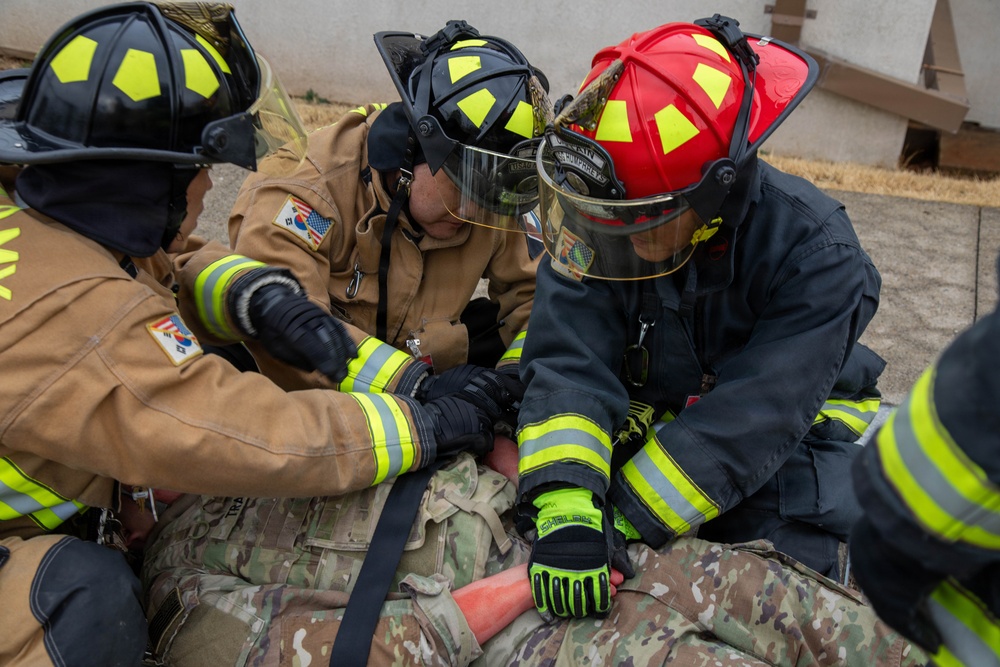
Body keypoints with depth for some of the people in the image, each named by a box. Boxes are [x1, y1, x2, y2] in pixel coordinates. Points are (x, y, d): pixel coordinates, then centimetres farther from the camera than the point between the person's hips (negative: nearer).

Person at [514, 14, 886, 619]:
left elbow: (753, 418, -34)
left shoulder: (815, 255, -28)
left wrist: (626, 521, -38)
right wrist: (563, 511, -46)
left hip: (792, 438, -2)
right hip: (655, 423, 3)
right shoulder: (606, 226, -20)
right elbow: (569, 364, -30)